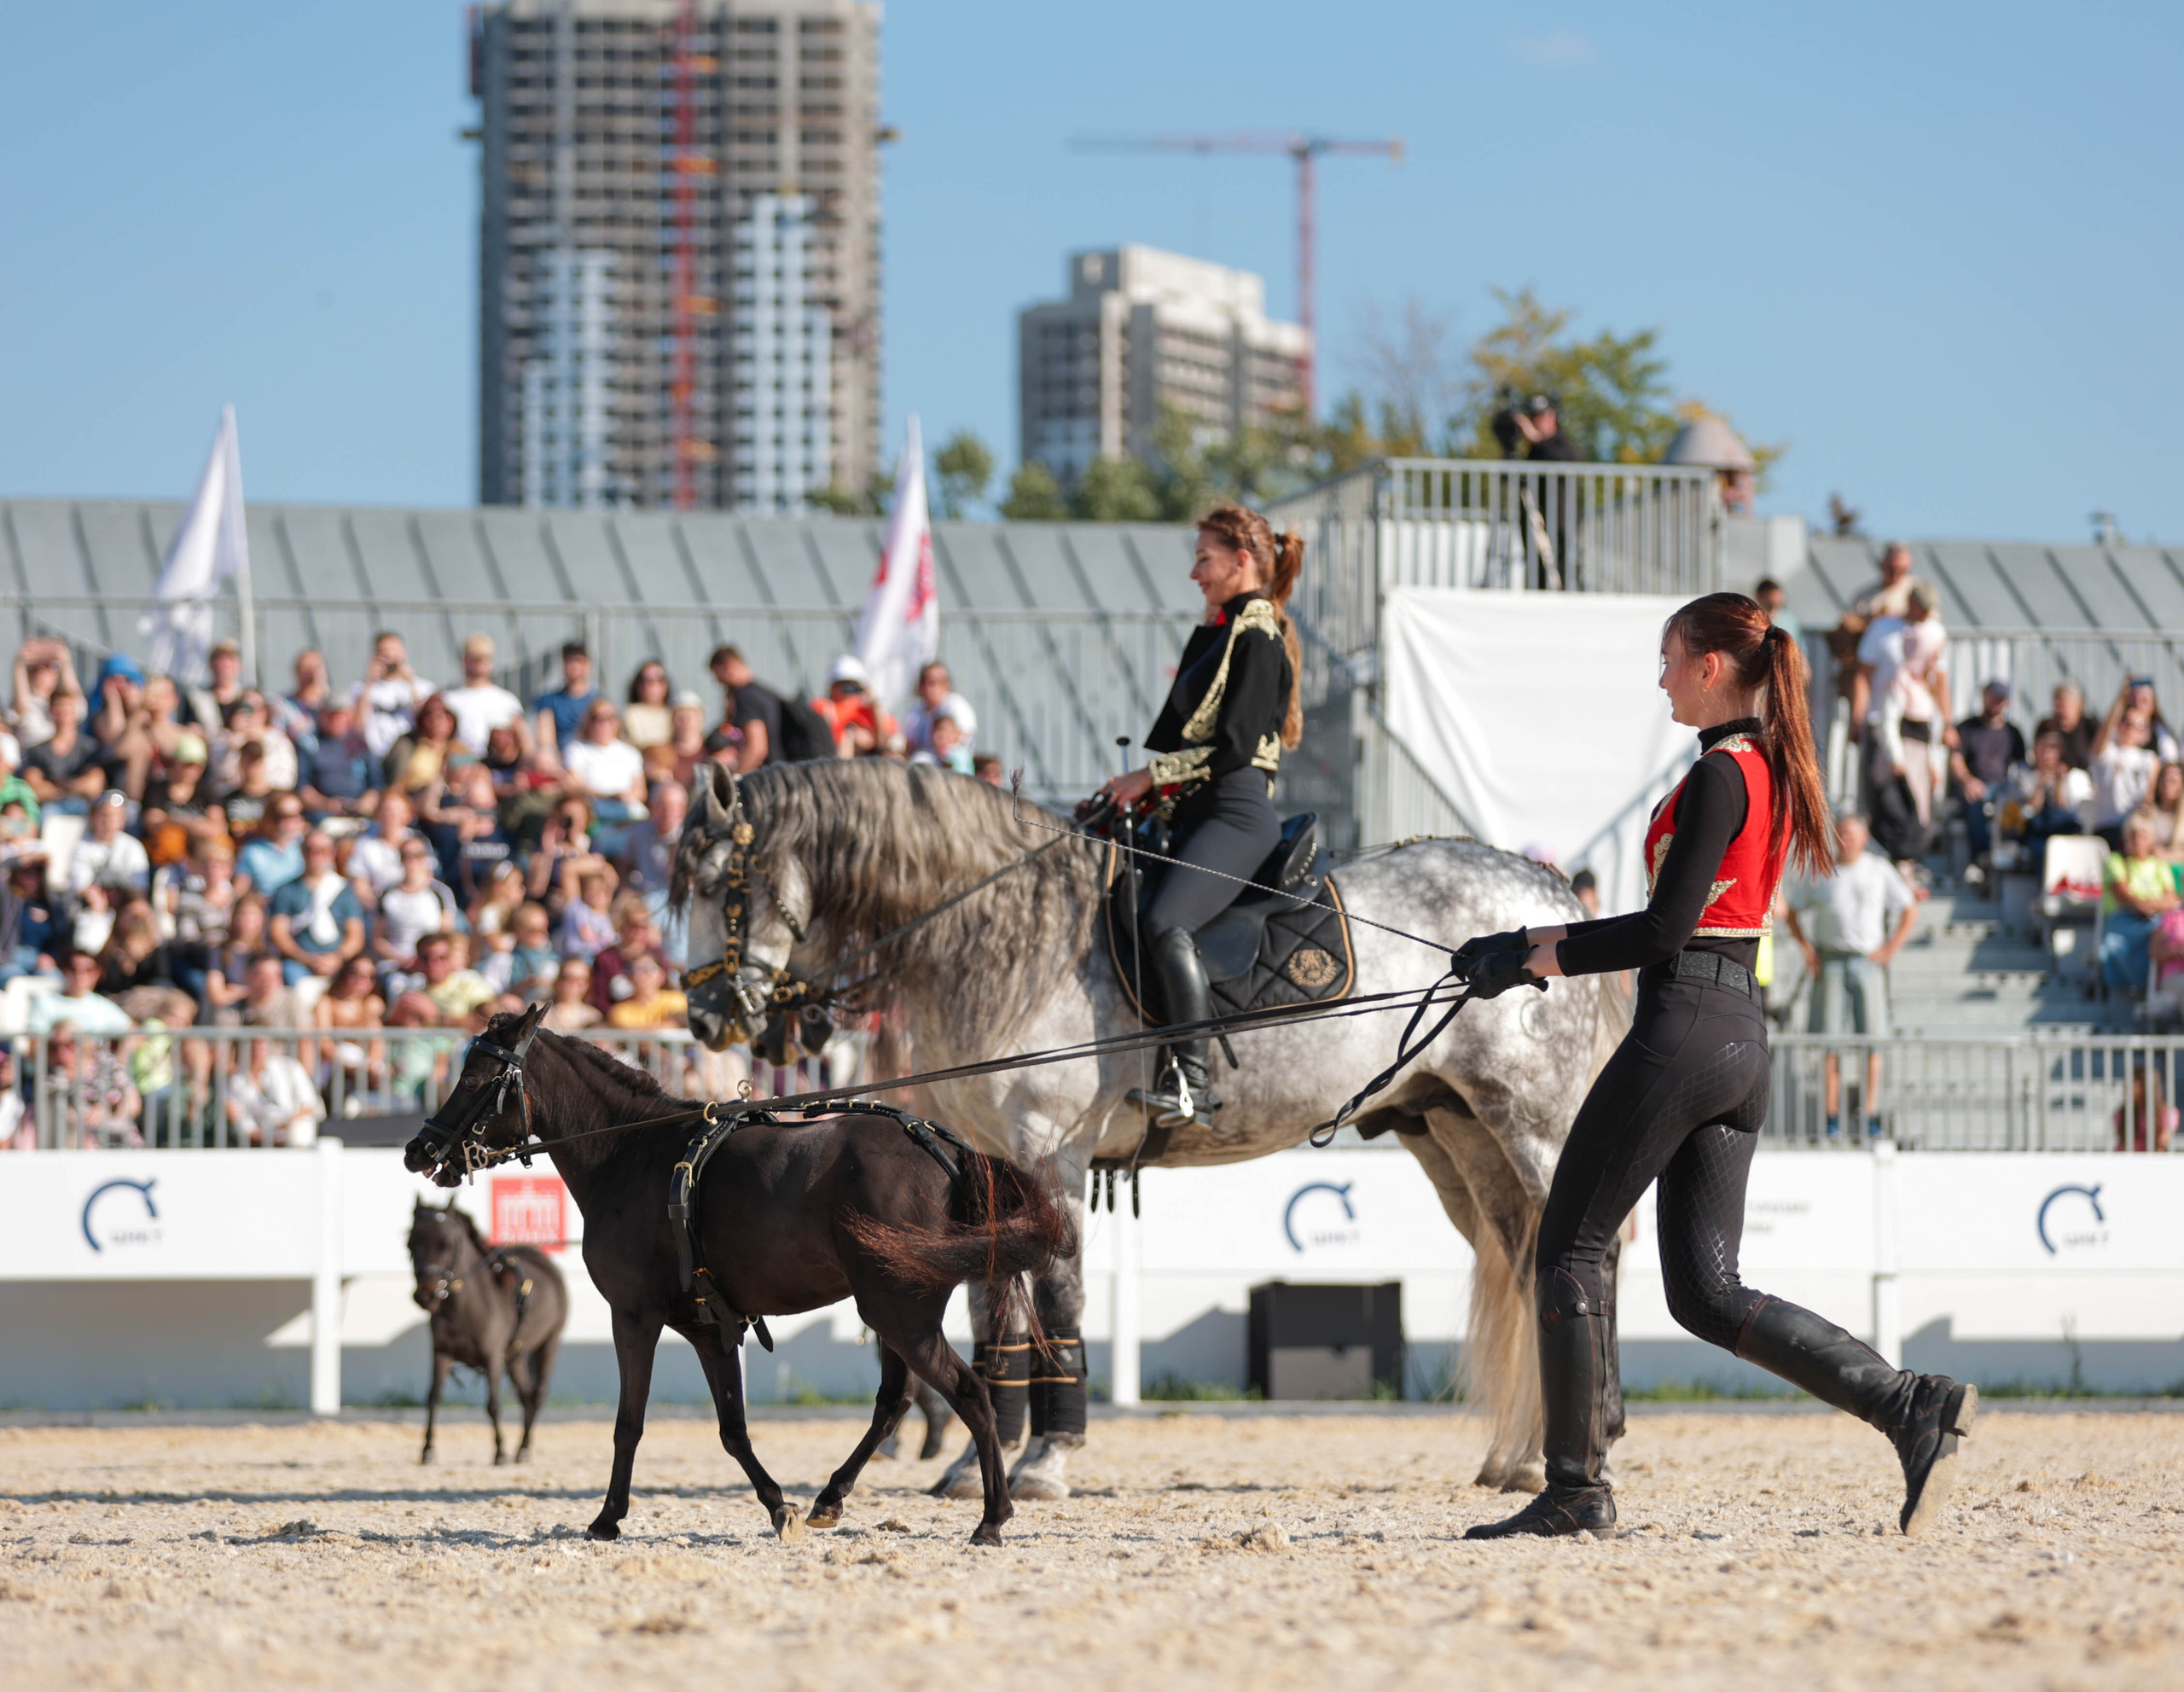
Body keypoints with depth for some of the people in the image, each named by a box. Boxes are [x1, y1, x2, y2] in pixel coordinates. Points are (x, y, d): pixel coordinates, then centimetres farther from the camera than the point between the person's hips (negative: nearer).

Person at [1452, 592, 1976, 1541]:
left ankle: (1575, 1489, 4)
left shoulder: (1718, 778, -12)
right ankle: (1909, 1405, -5)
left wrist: (1543, 958, -7)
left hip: (1682, 1031, -9)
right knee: (1706, 1292, 7)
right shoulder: (1769, 773, 17)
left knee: (1567, 1249, 2)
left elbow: (1669, 928, -18)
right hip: (1743, 1043, 9)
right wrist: (1538, 948, 20)